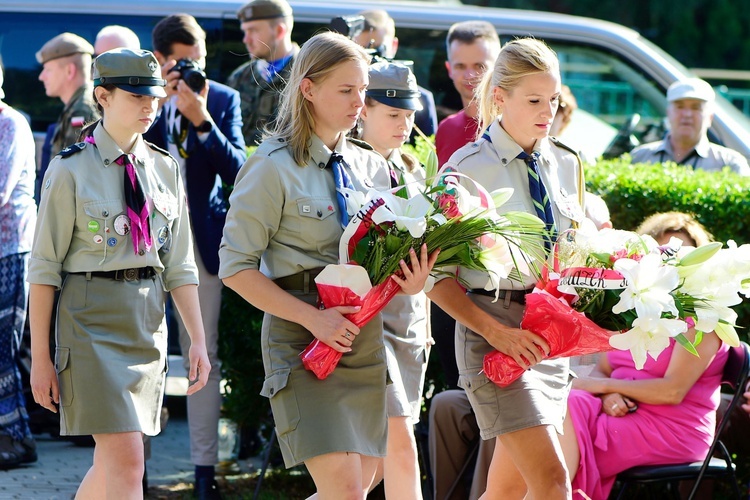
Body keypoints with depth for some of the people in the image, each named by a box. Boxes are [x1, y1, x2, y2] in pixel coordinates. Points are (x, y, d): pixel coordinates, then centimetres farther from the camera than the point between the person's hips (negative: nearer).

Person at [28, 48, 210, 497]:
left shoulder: (166, 169, 10)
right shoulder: (71, 169, -6)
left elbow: (180, 265, 12)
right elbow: (44, 268, -5)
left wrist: (198, 340, 4)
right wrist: (40, 357, -8)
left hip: (149, 320, 6)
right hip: (92, 320, -6)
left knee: (112, 461, 10)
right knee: (126, 462, -12)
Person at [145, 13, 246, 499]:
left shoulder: (224, 99, 3)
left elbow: (237, 170, -5)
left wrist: (201, 119, -17)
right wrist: (159, 104, -16)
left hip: (201, 239, 0)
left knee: (204, 353, 2)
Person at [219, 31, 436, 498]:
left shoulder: (372, 166, 12)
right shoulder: (274, 167, -5)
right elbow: (237, 268, -8)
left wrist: (409, 281, -6)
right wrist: (312, 318, -17)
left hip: (364, 337, 6)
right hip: (303, 338, -6)